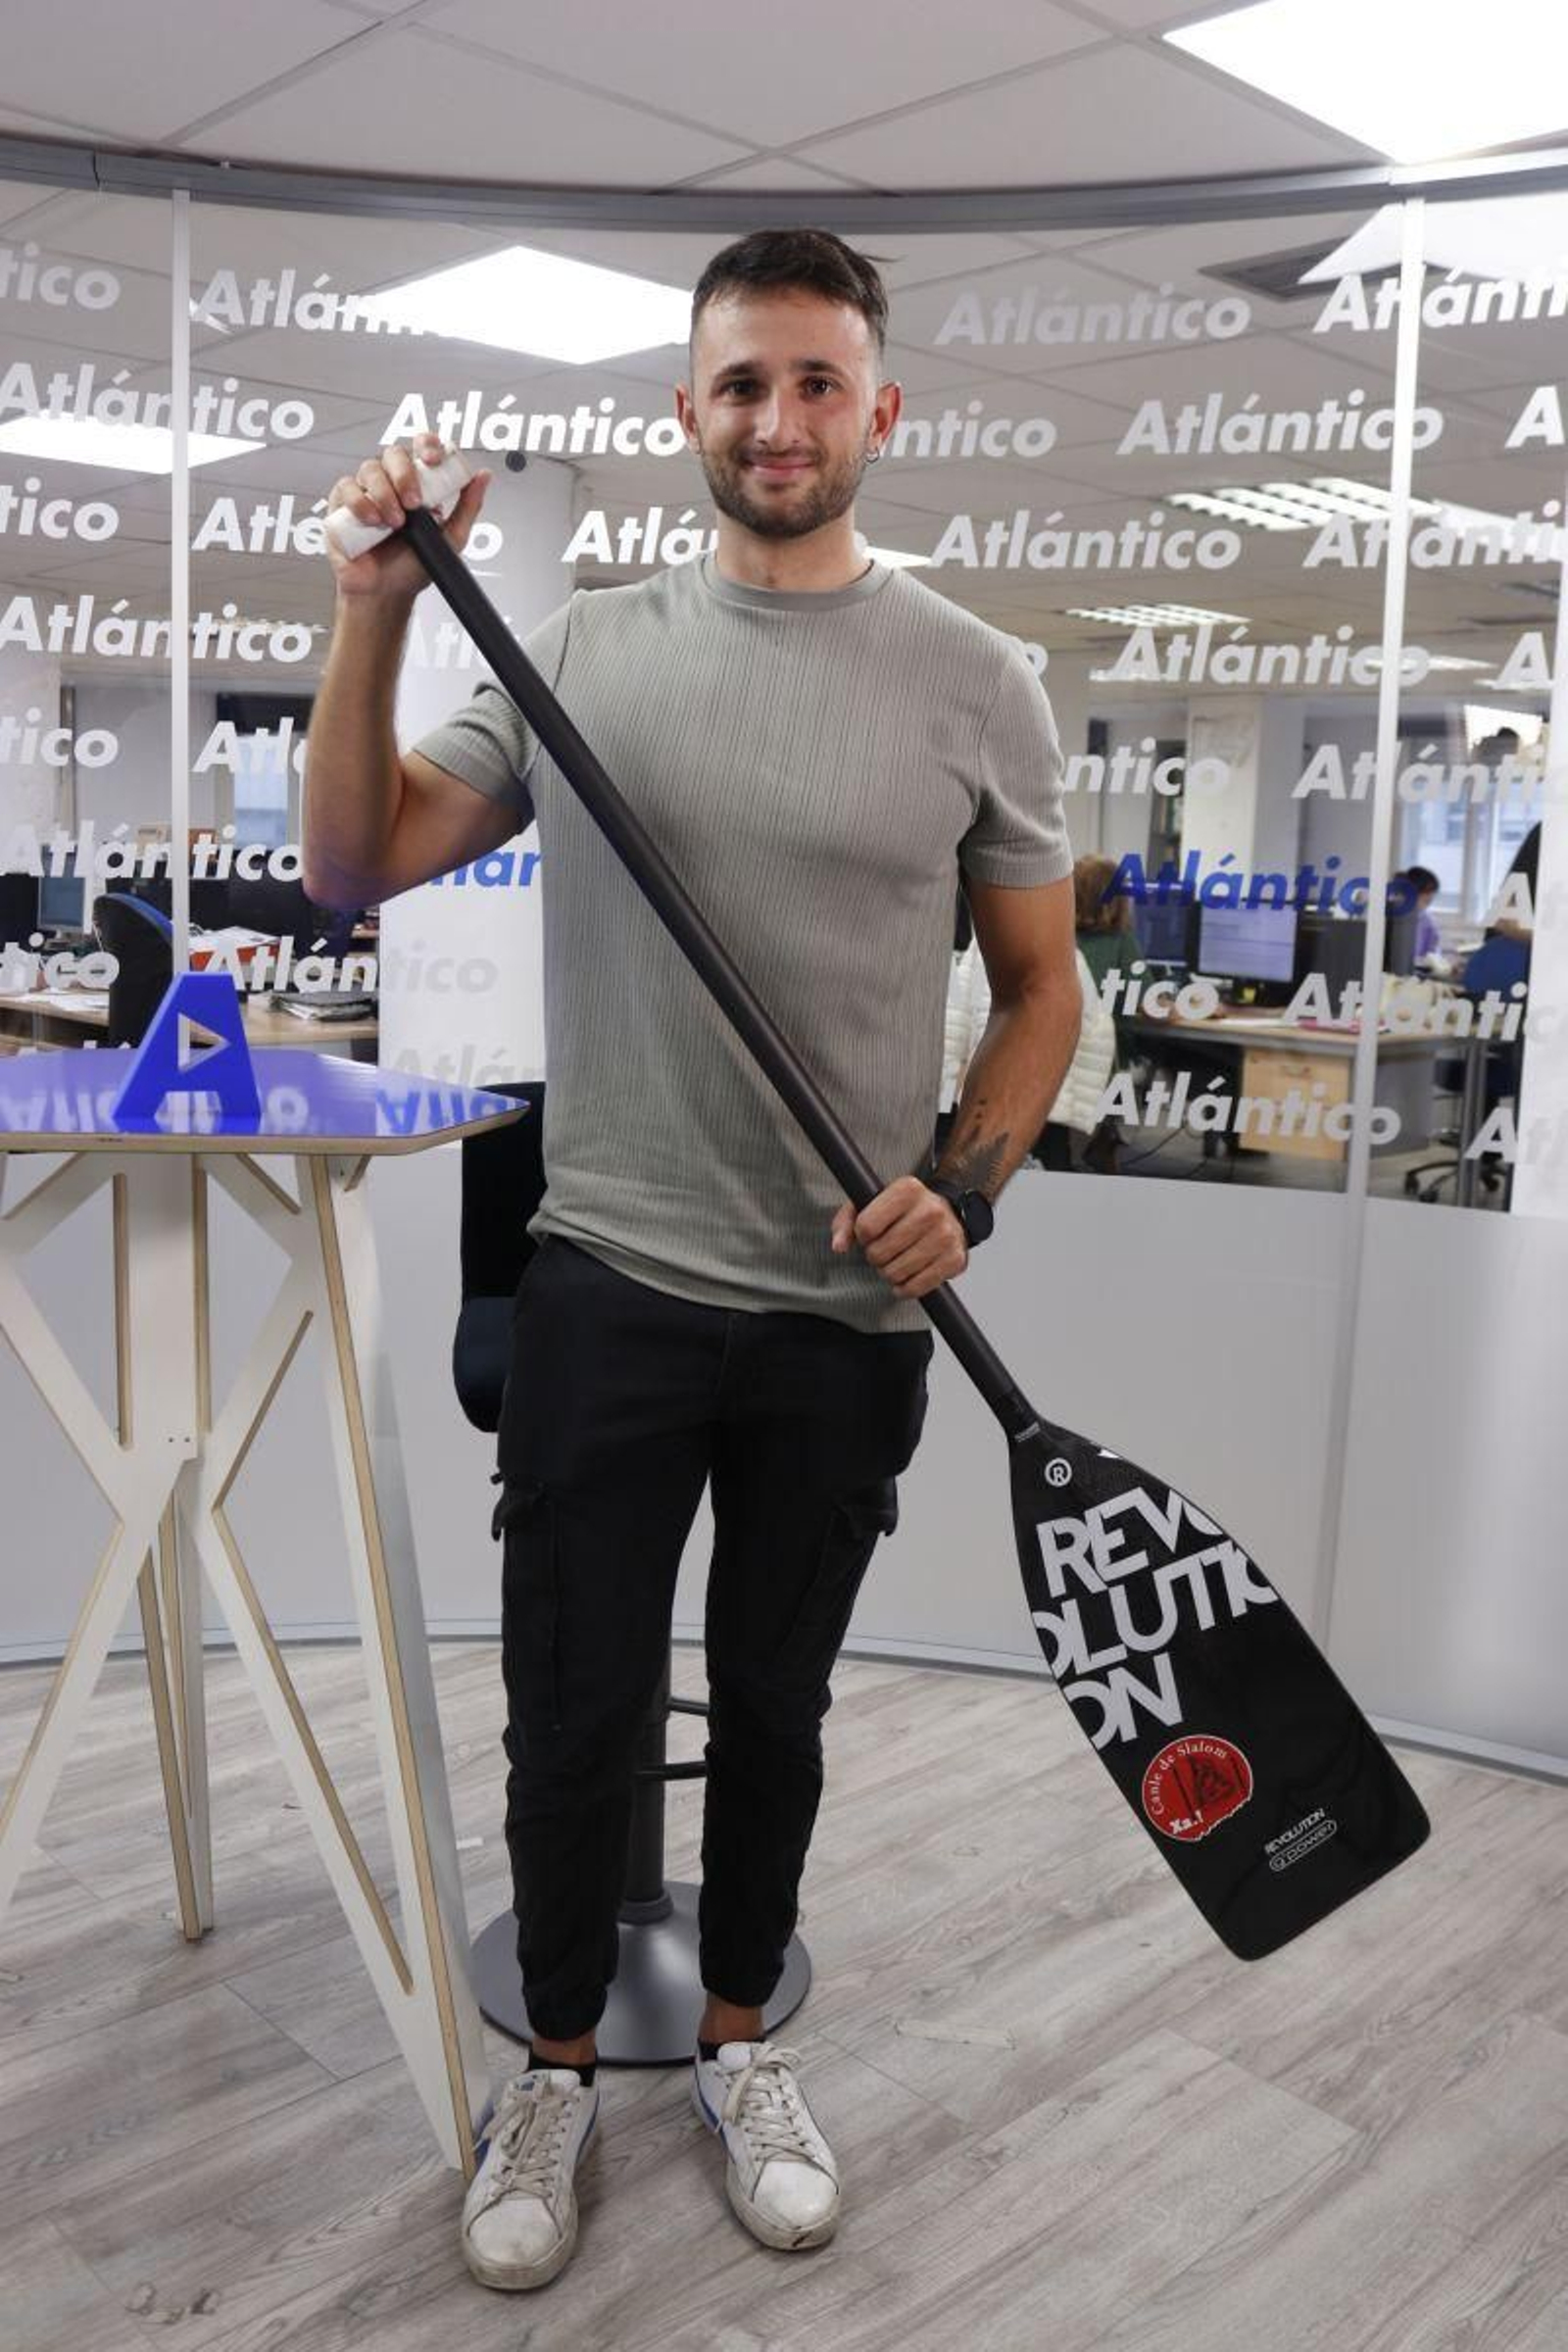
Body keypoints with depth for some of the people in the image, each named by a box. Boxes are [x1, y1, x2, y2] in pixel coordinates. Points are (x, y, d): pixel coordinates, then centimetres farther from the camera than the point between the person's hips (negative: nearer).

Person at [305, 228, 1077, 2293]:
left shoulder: (975, 685, -2)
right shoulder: (582, 653, 1)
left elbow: (1041, 985, 3)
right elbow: (355, 866, 0)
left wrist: (962, 1187, -14)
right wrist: (377, 612, -10)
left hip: (847, 1315, 0)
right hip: (609, 1289, 0)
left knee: (774, 1708, 17)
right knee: (574, 1713, 9)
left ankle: (740, 2045, 40)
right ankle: (556, 2069, 34)